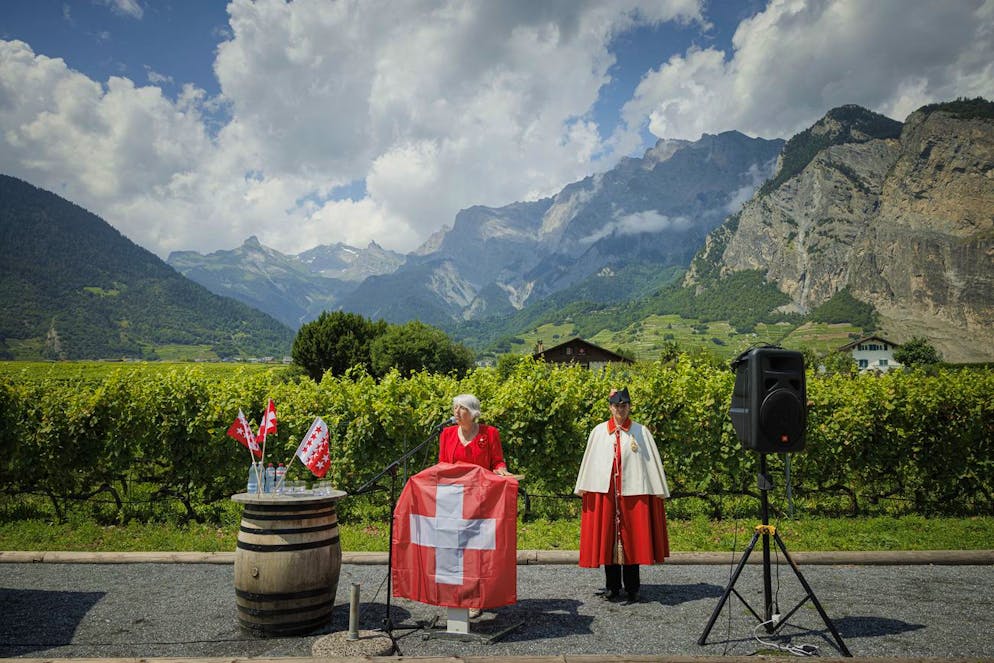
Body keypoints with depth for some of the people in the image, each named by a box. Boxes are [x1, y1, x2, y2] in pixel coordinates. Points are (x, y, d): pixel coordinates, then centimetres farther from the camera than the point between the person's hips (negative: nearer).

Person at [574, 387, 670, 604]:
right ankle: (612, 586, 15)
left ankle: (632, 588, 12)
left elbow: (652, 462, 4)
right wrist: (583, 487, 8)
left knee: (632, 537, 2)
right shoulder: (599, 431, 6)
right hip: (605, 491, 1)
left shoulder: (641, 432, 3)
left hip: (633, 491, -1)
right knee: (607, 537, 4)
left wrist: (660, 490, 1)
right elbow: (589, 461, 11)